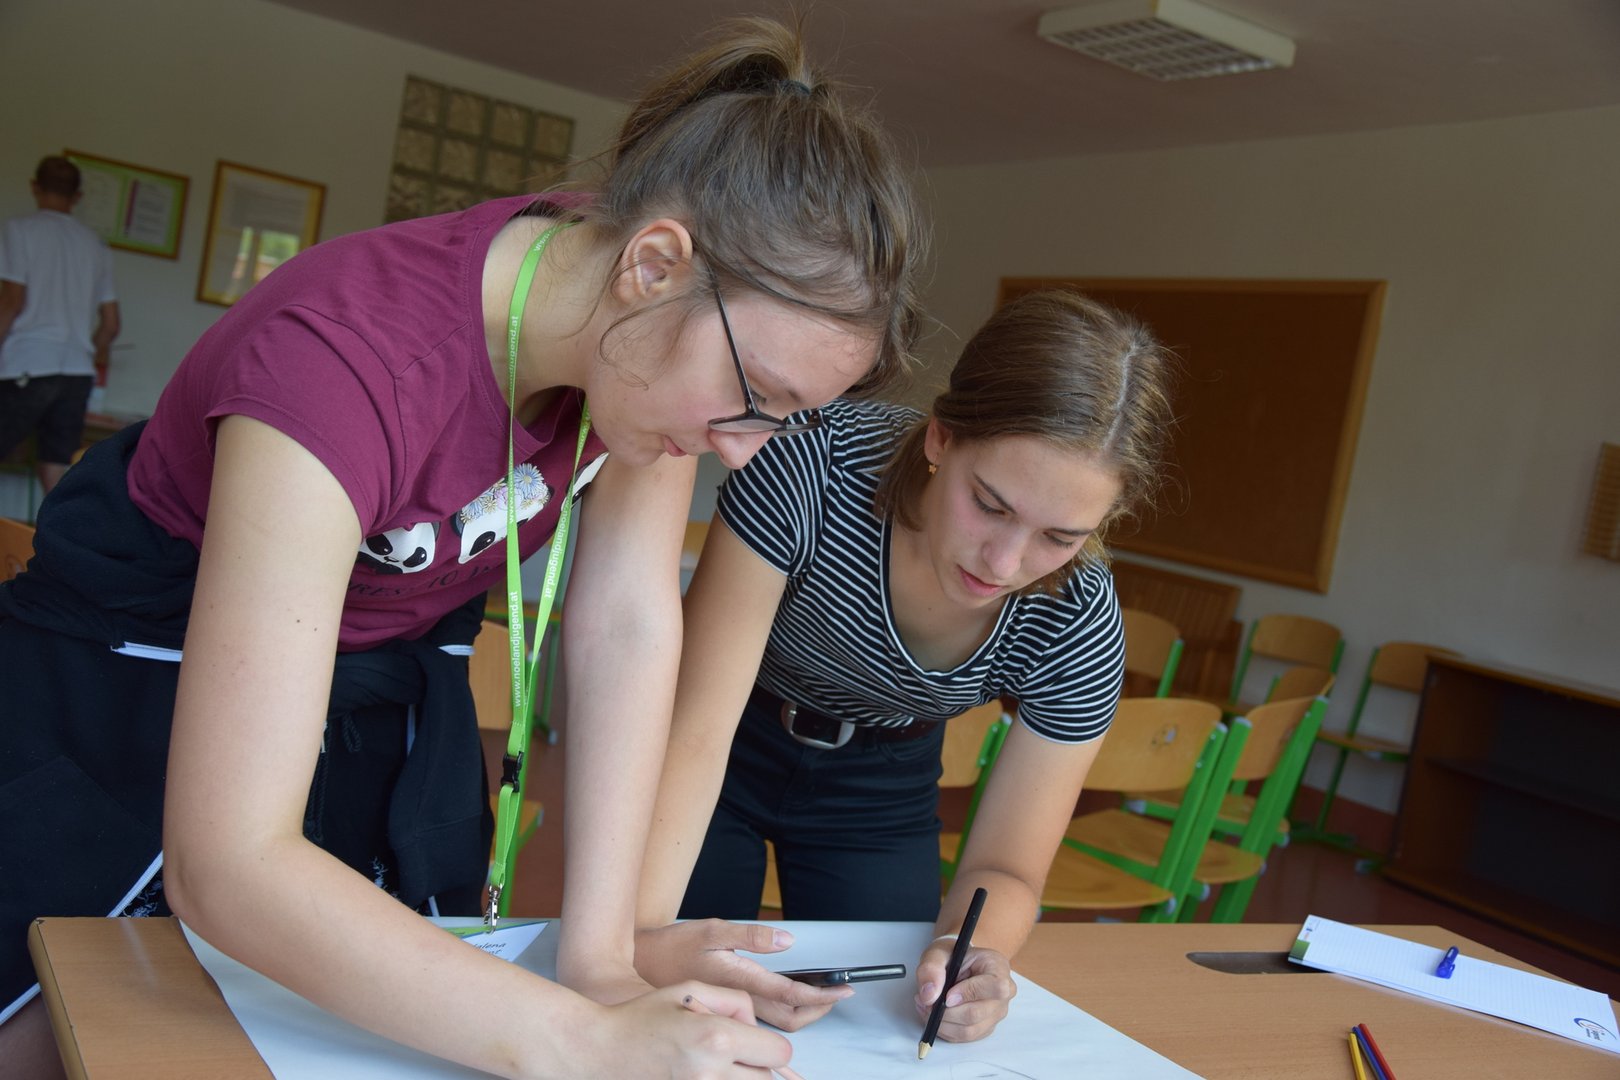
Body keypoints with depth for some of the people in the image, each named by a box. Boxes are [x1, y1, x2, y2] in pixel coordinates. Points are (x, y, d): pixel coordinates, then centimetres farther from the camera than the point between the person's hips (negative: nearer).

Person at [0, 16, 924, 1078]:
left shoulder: (671, 336, -18)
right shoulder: (343, 360, -38)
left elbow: (628, 627, -18)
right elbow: (224, 865, -41)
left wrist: (599, 957, -24)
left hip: (396, 687, 5)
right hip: (136, 674, -5)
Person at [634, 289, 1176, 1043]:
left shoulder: (1077, 629, -28)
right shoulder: (814, 463, -37)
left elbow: (1004, 870, -17)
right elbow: (695, 731, -34)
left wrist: (973, 950, -39)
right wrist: (639, 932, -48)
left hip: (879, 783, 2)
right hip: (731, 748, -1)